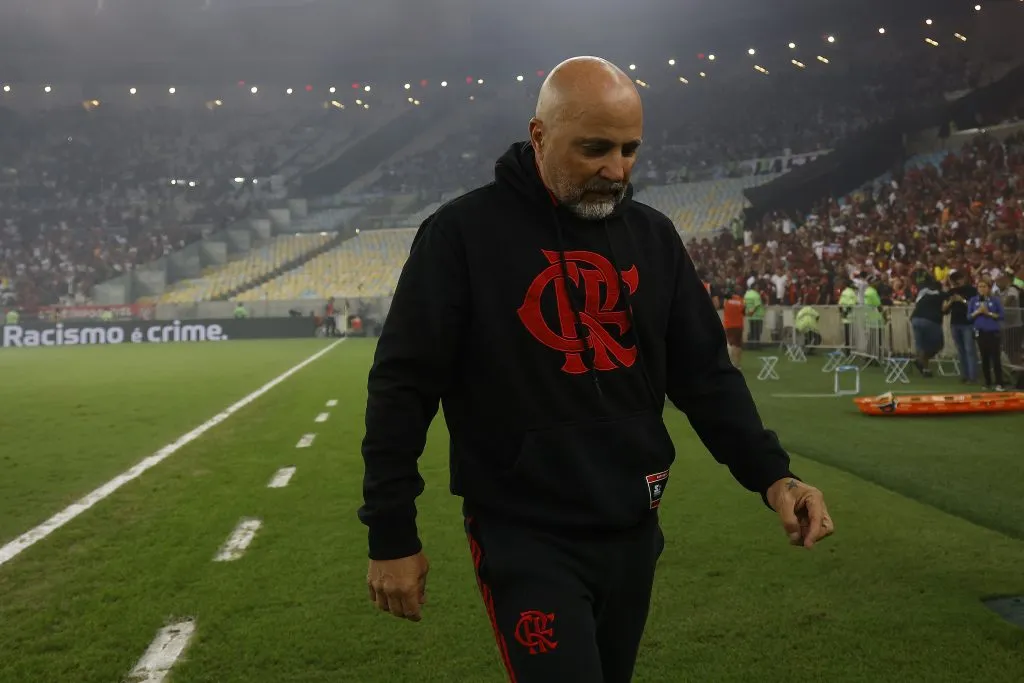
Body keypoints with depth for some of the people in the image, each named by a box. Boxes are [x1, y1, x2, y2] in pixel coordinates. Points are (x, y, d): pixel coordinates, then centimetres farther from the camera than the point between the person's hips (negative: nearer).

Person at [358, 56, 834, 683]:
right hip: (524, 538, -5)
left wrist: (770, 473, -6)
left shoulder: (653, 236, 4)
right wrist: (392, 533, -8)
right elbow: (403, 386, -8)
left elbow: (705, 372, 8)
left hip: (633, 530, 6)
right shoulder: (463, 233, -11)